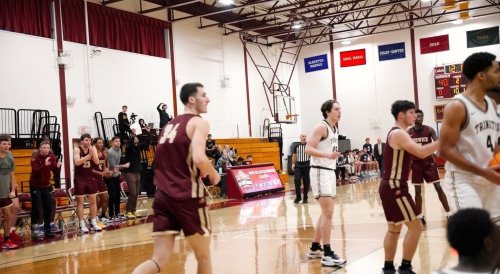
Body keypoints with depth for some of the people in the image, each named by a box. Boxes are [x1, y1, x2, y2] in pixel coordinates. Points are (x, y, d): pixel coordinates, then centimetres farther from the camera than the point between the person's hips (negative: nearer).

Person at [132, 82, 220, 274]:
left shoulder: (170, 125, 20)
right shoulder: (198, 122, -4)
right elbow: (199, 158, -20)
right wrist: (214, 175, -1)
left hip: (163, 196, 7)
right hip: (188, 196, -6)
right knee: (203, 256, 12)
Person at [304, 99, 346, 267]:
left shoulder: (335, 129, 15)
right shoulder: (321, 127, -13)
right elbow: (308, 149, -21)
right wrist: (327, 155, -33)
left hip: (330, 171, 10)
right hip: (320, 172, -10)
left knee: (326, 212, 14)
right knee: (328, 212, -13)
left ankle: (314, 249, 25)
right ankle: (327, 255, -9)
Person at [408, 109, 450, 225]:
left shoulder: (429, 130, -6)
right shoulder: (408, 132, -3)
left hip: (429, 161, -1)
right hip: (416, 163, 1)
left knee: (438, 187, -3)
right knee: (417, 190, 6)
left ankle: (448, 213, 3)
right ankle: (420, 216, 18)